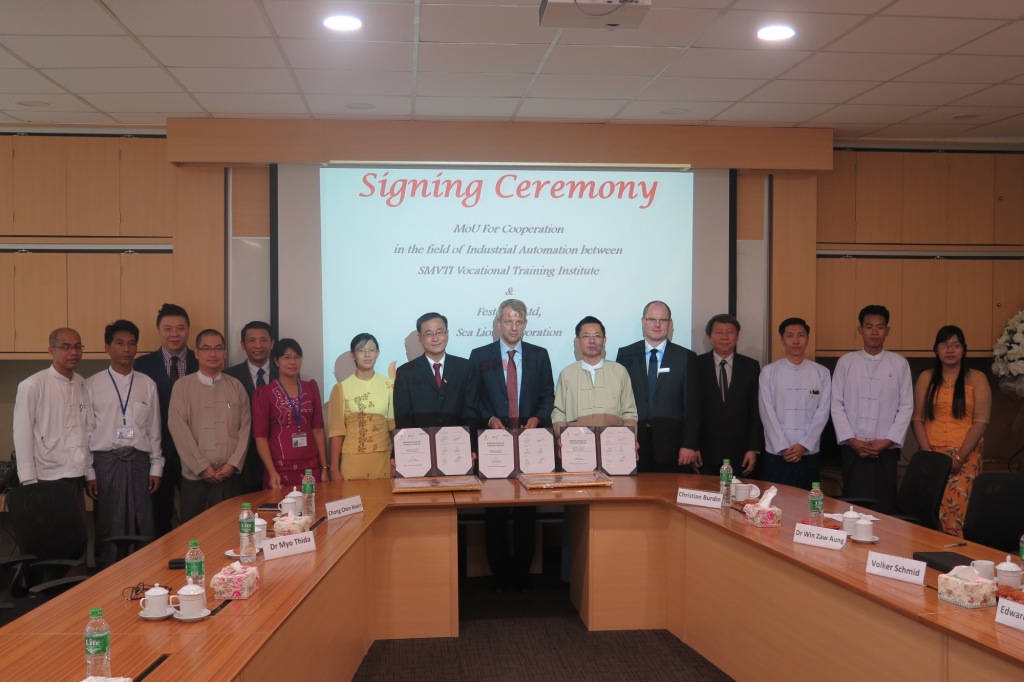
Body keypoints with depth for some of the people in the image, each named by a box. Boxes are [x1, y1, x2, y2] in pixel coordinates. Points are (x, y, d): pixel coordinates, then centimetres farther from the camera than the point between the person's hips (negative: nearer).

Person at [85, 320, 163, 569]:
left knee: (142, 529, 5)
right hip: (106, 462, -2)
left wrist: (156, 467, 5)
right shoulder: (92, 385, 0)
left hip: (139, 462, 2)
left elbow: (154, 429, 8)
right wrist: (89, 472, -3)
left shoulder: (148, 385, 6)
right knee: (108, 529, 4)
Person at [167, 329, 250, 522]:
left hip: (230, 476, 2)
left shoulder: (236, 386, 8)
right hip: (195, 476, -1)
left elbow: (245, 427, 4)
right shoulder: (182, 386, 1)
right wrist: (202, 467, -10)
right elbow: (179, 429, -5)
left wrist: (233, 463, -7)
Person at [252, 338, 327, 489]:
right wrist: (272, 472, -12)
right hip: (280, 469, -3)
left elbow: (318, 429, 9)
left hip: (311, 467, 3)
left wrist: (324, 467, 4)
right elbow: (260, 436, -3)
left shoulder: (311, 388, 8)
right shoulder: (264, 393, -2)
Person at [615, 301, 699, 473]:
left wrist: (689, 444, -4)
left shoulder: (686, 357, 5)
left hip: (670, 446, 0)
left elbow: (692, 405, 2)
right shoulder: (625, 355, 7)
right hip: (632, 443, 1)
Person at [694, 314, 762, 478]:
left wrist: (754, 449, -1)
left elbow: (756, 410, 5)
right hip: (705, 453, -1)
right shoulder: (697, 365, 1)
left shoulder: (751, 367, 5)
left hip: (739, 454, 1)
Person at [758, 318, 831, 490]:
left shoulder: (821, 373, 3)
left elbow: (822, 412, -1)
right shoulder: (769, 372, 0)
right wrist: (783, 447, -10)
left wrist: (804, 445, -9)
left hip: (809, 453, 1)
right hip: (776, 453, -1)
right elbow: (767, 413, -4)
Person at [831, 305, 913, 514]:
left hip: (886, 450, 0)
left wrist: (889, 440, -6)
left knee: (885, 506, 0)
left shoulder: (899, 363, 5)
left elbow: (906, 406, 3)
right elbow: (837, 404, 2)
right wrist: (851, 439, -6)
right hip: (853, 448, 0)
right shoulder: (846, 362, 5)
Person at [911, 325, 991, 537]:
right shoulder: (926, 378, 11)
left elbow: (981, 422, -3)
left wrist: (959, 457, -11)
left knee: (956, 508, -14)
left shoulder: (976, 379, 5)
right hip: (932, 455, 2)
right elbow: (917, 419, 7)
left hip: (965, 457, -2)